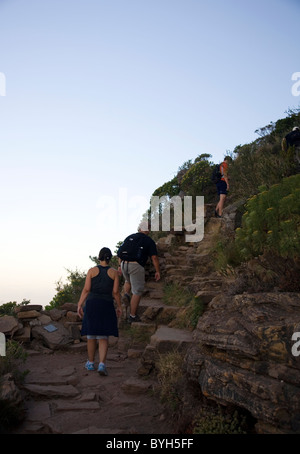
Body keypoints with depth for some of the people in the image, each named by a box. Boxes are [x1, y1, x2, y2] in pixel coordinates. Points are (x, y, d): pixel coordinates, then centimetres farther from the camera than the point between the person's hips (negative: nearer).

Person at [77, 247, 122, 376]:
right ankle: (102, 364, -12)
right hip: (106, 306, 0)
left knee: (91, 335, 14)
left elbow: (86, 289, -6)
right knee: (103, 337, 4)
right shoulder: (114, 272, 0)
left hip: (91, 304, 0)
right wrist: (119, 306, 9)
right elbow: (116, 292, -2)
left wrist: (80, 305, -3)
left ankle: (91, 363, 25)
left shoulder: (92, 271, -1)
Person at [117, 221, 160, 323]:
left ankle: (126, 294, 8)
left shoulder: (129, 237, 16)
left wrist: (120, 266, 22)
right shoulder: (149, 241, 5)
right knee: (137, 291, 5)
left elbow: (121, 252, 16)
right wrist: (157, 271, 6)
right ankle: (132, 316, 8)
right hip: (136, 266, -5)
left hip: (124, 264, 5)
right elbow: (154, 257, -1)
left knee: (128, 281, 35)